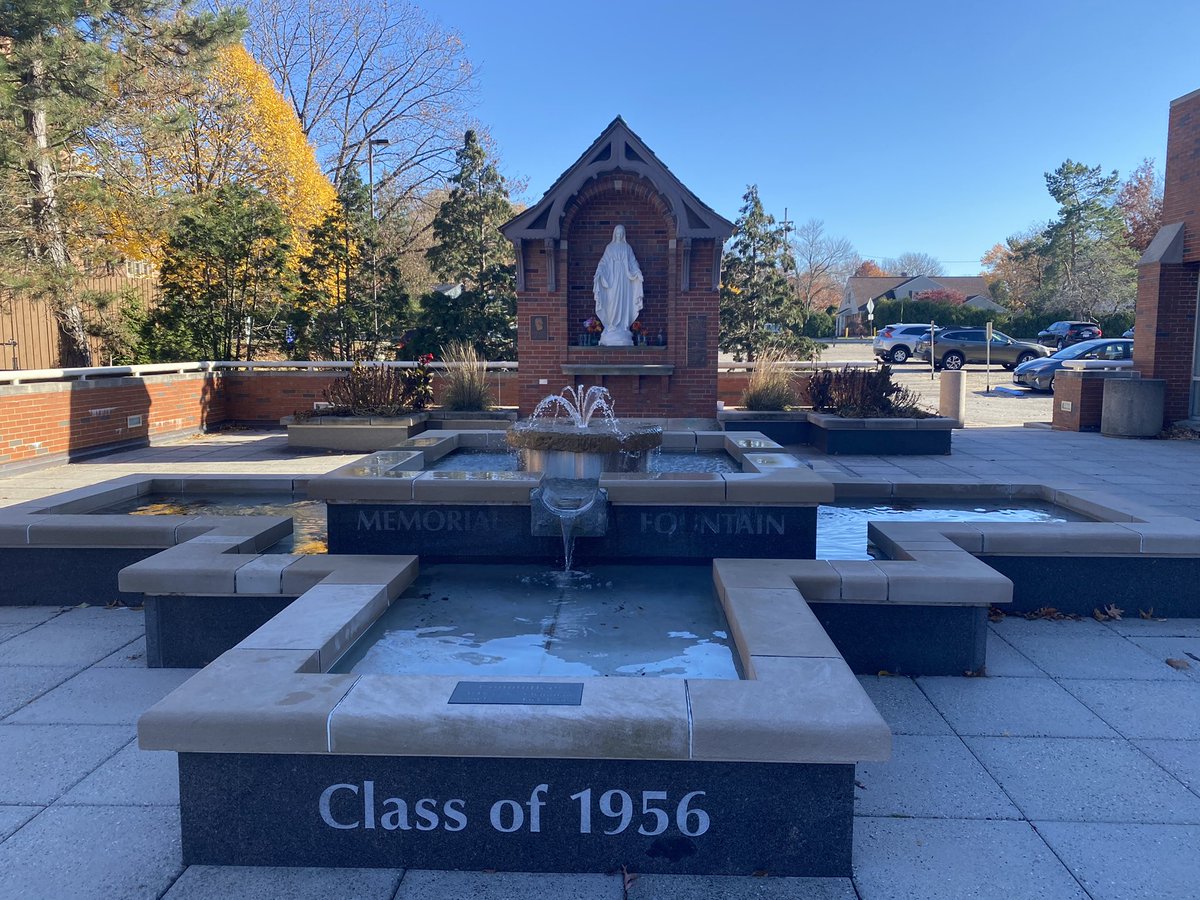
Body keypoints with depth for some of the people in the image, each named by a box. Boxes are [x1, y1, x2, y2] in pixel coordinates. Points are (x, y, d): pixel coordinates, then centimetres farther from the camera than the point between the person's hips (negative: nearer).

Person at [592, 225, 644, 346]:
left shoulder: (627, 248, 9)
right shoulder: (609, 247, 7)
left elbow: (633, 262, 5)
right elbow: (604, 262, 2)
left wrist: (638, 272, -12)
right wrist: (598, 272, -14)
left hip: (624, 278, 1)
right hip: (612, 277, -1)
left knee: (623, 300, -1)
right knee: (612, 301, -5)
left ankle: (623, 325, 1)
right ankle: (612, 325, 0)